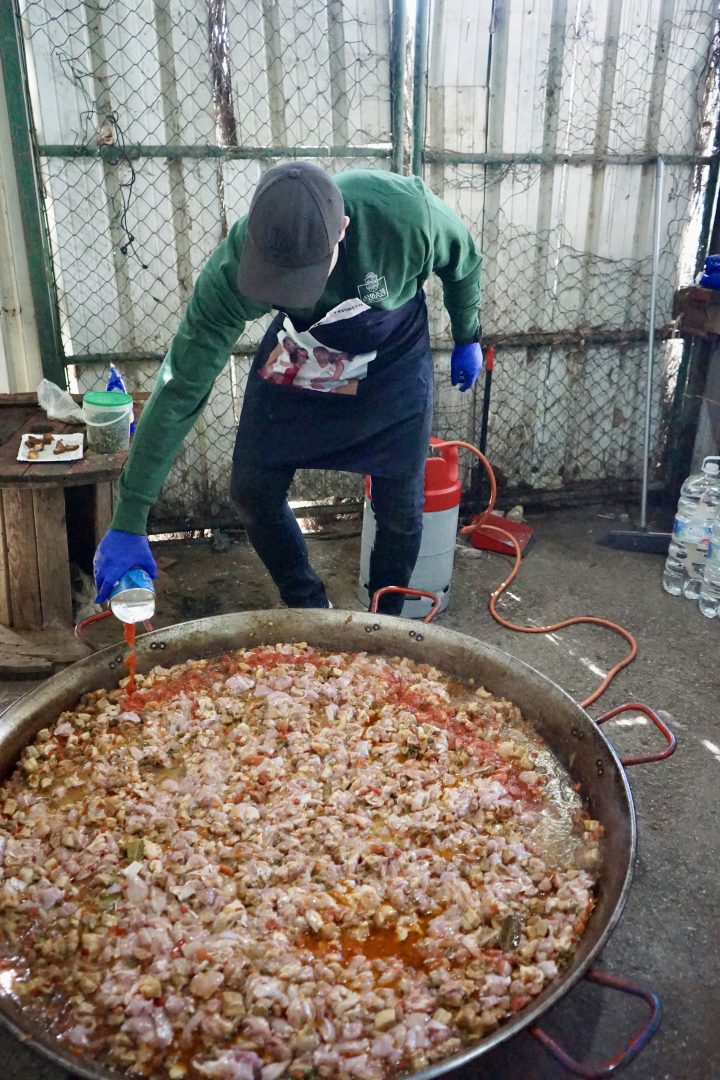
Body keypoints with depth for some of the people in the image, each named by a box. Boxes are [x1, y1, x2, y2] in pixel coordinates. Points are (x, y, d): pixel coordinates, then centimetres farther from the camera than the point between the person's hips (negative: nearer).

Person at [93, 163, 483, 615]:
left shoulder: (408, 211, -37)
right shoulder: (233, 269, -34)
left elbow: (464, 261, -13)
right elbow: (181, 390, -30)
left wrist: (468, 338, 5)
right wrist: (129, 522, -30)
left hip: (393, 361, -1)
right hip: (299, 355, 1)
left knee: (400, 509, -1)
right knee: (253, 493, 0)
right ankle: (309, 611, 25)